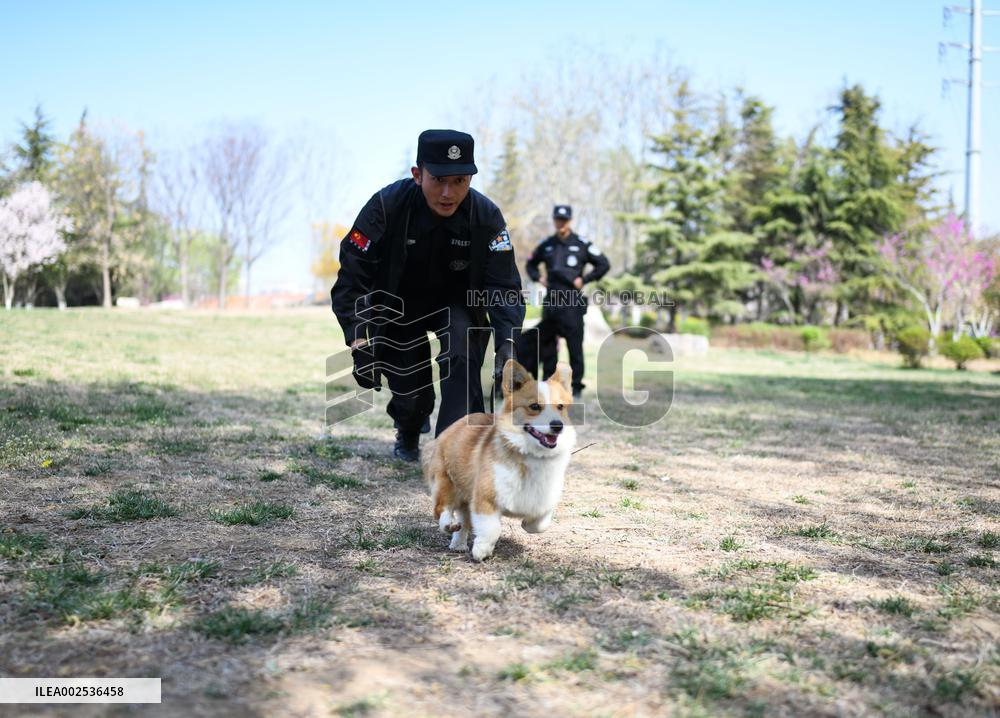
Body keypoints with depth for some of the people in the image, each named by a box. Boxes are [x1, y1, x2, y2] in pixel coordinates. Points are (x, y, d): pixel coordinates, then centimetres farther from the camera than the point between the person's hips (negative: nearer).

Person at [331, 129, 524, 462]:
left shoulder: (487, 217, -23)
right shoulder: (386, 206, -27)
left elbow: (504, 287, -22)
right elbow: (352, 278, -25)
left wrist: (507, 341, -40)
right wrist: (359, 342, -36)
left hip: (457, 303, 1)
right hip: (398, 305, 0)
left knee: (462, 358, -28)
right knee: (408, 389, -4)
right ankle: (408, 433, 34)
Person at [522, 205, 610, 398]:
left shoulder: (581, 244, 1)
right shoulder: (546, 244, 11)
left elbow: (604, 264, 3)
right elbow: (531, 264, 26)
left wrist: (584, 279, -4)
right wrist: (538, 278, 8)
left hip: (572, 302, -4)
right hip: (551, 300, 4)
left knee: (575, 345, -3)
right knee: (547, 344, 6)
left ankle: (576, 387, 3)